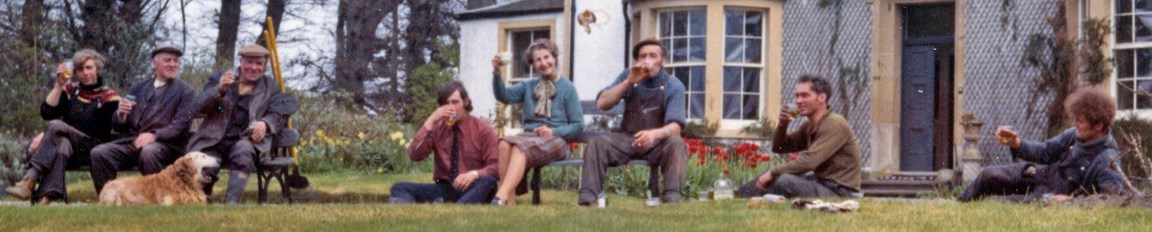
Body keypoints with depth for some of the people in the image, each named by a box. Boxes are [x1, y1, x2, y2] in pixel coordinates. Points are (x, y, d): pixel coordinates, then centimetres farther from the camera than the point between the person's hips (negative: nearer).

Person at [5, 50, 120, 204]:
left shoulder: (109, 97, 6)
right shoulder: (70, 90, 19)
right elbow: (46, 113, 6)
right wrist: (59, 86, -4)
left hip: (90, 150, -3)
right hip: (67, 143, 3)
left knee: (55, 125, -30)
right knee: (61, 145, -36)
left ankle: (30, 179, -42)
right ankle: (48, 196, -55)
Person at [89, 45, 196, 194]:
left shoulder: (185, 91, 9)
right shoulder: (138, 87, 20)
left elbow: (181, 125, -5)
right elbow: (119, 127, 19)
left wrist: (154, 135, -21)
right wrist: (120, 114, -5)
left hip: (165, 143, -4)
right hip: (131, 141, 4)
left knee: (149, 152, -38)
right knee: (99, 153, -22)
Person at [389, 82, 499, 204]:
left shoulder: (482, 128, 3)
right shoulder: (436, 127, 10)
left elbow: (495, 167, -3)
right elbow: (414, 155, -3)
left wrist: (474, 174, -24)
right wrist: (430, 122, -11)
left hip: (472, 189, -3)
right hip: (444, 188, 3)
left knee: (488, 182, -37)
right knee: (399, 187, -19)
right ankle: (406, 204, -57)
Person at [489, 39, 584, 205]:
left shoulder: (567, 88, 9)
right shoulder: (529, 87, 22)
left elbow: (578, 126, 5)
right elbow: (504, 96, 5)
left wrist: (554, 132, -12)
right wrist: (496, 73, -12)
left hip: (555, 140, -4)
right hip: (529, 135, 4)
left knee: (520, 147, -36)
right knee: (504, 144, -32)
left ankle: (500, 199, -52)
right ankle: (510, 201, -41)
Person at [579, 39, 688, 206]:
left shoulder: (673, 86, -6)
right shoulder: (628, 77, 3)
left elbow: (675, 126, -19)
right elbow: (602, 103, -7)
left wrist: (655, 133, -42)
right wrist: (629, 82, -18)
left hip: (657, 142, -2)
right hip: (626, 139, 2)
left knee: (676, 144, -34)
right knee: (596, 142, -24)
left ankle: (671, 199, -42)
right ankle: (587, 198, -33)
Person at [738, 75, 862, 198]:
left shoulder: (834, 124, -16)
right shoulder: (809, 127, 12)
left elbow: (808, 161, -25)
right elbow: (778, 148, 20)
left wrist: (772, 173, -18)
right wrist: (782, 124, 0)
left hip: (840, 191, -9)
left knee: (784, 180, -25)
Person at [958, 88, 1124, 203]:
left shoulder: (1106, 160, -30)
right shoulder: (1076, 134, -8)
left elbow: (1114, 195, -36)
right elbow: (1046, 151, 2)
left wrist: (1072, 200, -38)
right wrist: (1017, 144, -15)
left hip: (1054, 196, -7)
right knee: (989, 175, 1)